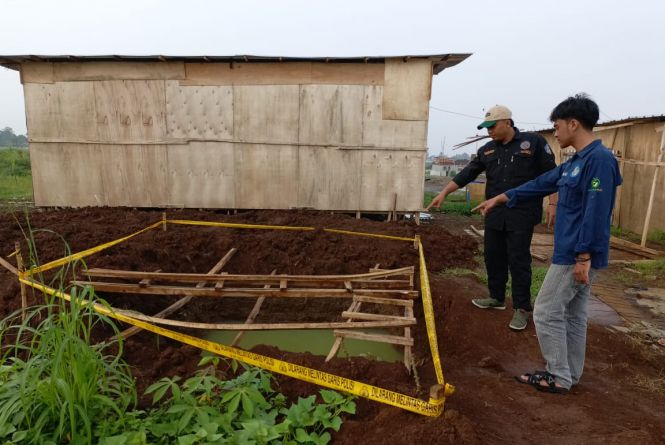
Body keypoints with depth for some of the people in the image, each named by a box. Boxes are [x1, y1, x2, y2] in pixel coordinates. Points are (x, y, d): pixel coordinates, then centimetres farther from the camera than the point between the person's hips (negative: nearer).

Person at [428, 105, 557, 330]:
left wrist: (552, 203, -9)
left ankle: (522, 307, 10)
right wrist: (443, 193, 3)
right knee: (493, 257, 12)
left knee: (519, 261, -2)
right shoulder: (487, 150, 10)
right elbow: (466, 174, 8)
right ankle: (497, 297, 30)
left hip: (522, 215, -5)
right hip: (494, 215, 5)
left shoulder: (534, 142, -3)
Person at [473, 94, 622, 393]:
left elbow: (596, 213, -22)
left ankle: (560, 377, 12)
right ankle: (569, 373, 27)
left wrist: (584, 257, -23)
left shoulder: (599, 159, -17)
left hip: (576, 255, -9)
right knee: (572, 314, 15)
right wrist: (500, 199, 27)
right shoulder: (575, 162, 13)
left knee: (547, 312, -1)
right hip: (572, 253, 9)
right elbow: (541, 184, 22)